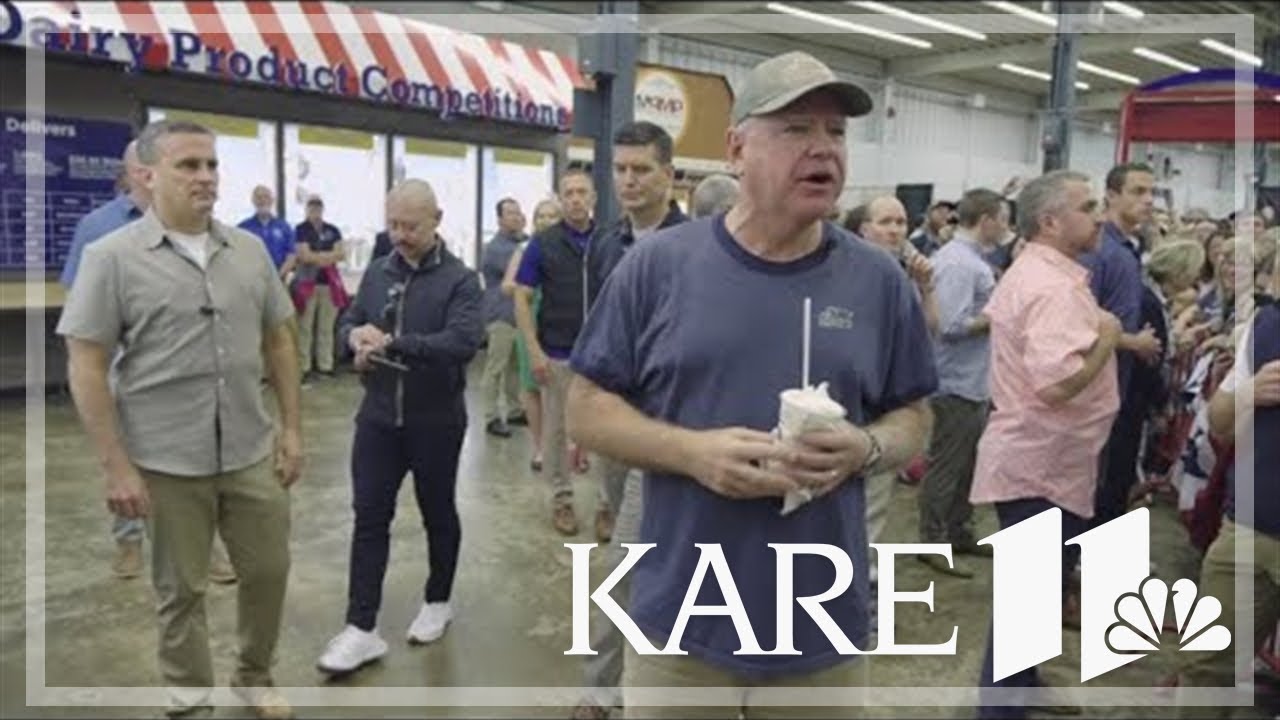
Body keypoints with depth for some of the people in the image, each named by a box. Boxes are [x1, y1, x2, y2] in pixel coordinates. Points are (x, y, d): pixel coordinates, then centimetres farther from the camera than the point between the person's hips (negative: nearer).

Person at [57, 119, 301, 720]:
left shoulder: (250, 251, 4)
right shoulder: (112, 257, -8)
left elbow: (279, 343, 10)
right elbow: (86, 369, -9)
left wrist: (292, 428, 6)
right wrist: (116, 467, -12)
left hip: (251, 454, 4)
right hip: (167, 463, -3)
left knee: (268, 570, 14)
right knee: (180, 591, 12)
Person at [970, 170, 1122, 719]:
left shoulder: (1026, 273, 11)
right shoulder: (1055, 287, -23)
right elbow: (1056, 384, -35)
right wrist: (1106, 337, -18)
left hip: (1030, 457, 11)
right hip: (1044, 465, -11)